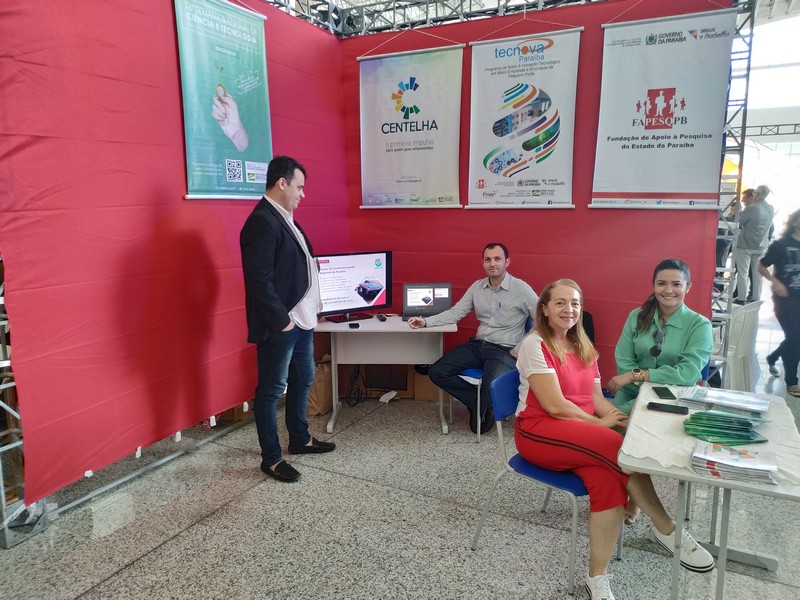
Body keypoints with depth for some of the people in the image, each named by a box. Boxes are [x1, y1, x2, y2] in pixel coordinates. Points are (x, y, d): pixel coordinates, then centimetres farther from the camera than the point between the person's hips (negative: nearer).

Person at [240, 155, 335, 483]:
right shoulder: (262, 222, -20)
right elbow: (260, 280, -25)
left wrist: (310, 306, 12)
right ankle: (271, 459, 18)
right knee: (271, 390, 4)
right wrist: (282, 320, -20)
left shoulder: (283, 217, 11)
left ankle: (299, 439, 39)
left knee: (302, 380, 22)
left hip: (301, 319, 10)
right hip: (278, 325, -10)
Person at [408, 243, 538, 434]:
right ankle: (478, 402, 3)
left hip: (505, 351, -5)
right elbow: (455, 313, 8)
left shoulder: (521, 289, -7)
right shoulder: (477, 287, 8)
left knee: (490, 387, -34)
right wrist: (426, 322, -6)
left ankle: (482, 411, 4)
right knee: (437, 372, -10)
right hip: (478, 345, 5)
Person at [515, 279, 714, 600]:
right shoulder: (535, 345, -11)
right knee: (616, 448, -28)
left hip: (581, 432, 7)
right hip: (539, 430, -6)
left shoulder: (583, 347, 14)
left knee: (607, 476, -25)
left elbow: (596, 398, 10)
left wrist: (624, 419, -9)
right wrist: (600, 423, -9)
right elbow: (554, 405, -16)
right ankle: (669, 531, -8)